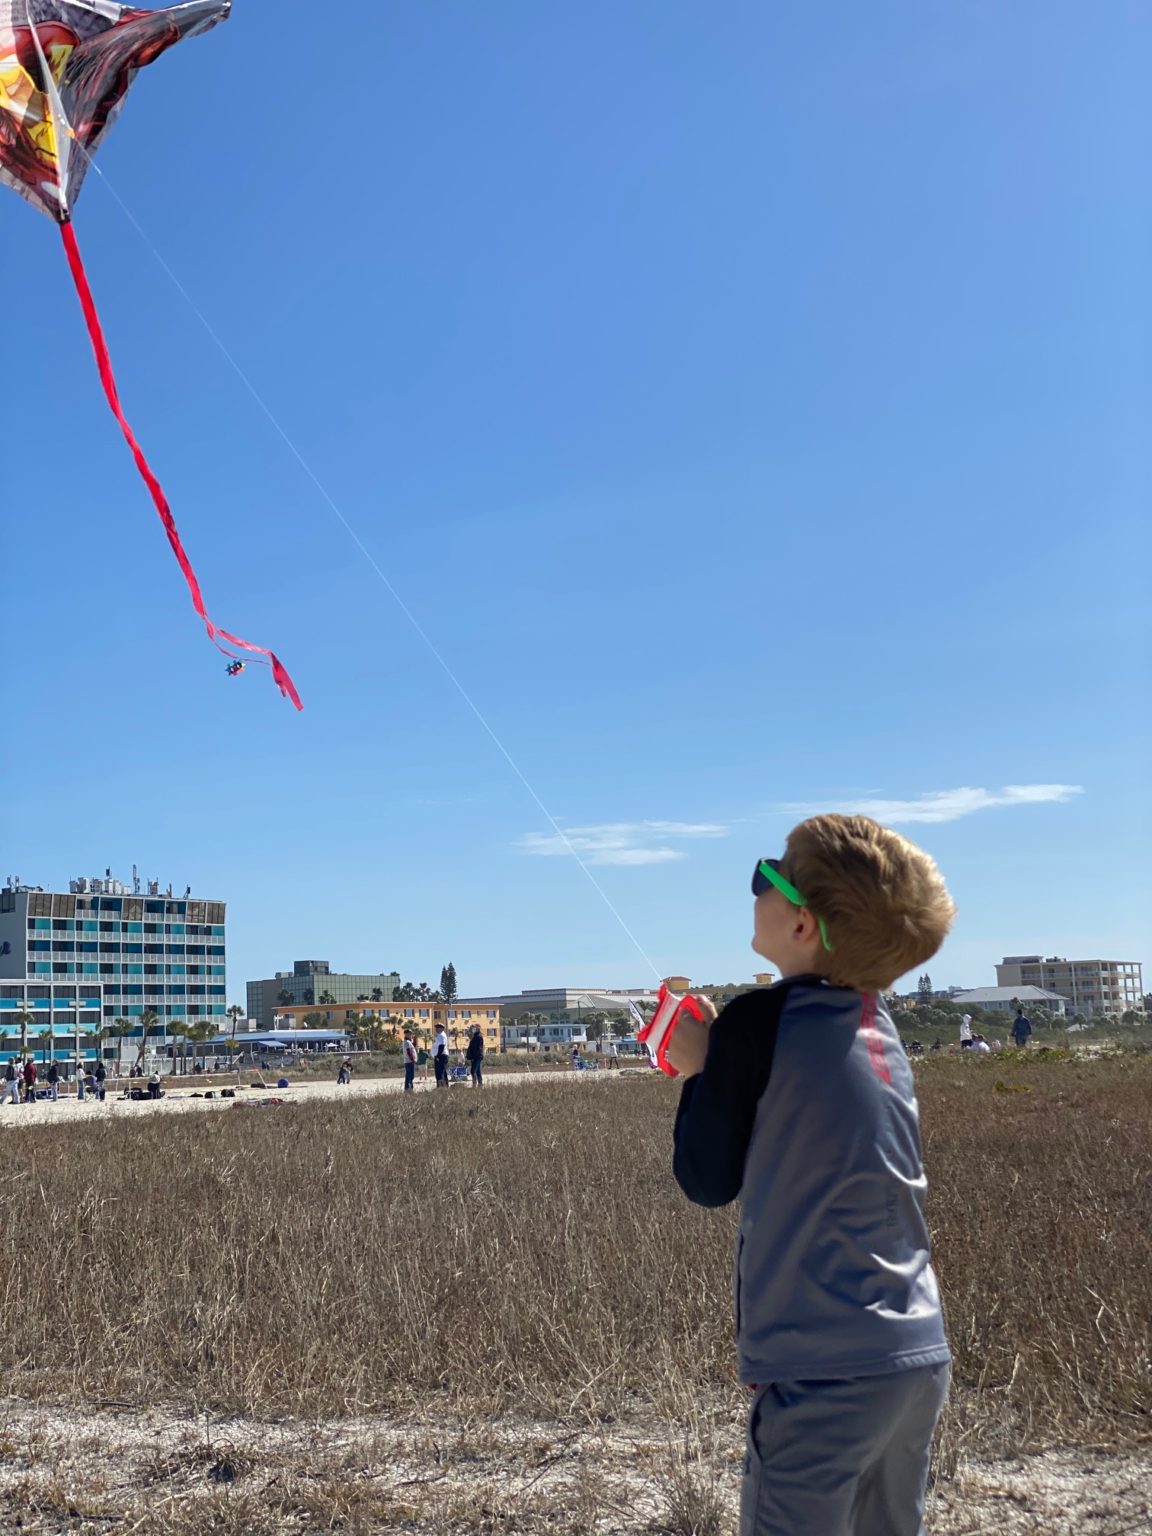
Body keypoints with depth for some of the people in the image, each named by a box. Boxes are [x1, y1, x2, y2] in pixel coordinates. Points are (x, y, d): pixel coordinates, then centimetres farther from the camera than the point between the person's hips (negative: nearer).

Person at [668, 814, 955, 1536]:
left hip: (827, 1369, -7)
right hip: (920, 1353, 7)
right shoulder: (877, 1018, 7)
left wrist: (700, 1071, 6)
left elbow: (709, 1180, -5)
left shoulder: (758, 1021, -14)